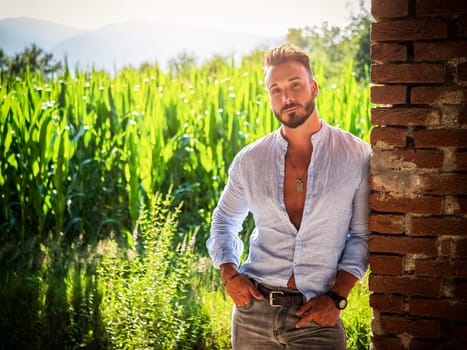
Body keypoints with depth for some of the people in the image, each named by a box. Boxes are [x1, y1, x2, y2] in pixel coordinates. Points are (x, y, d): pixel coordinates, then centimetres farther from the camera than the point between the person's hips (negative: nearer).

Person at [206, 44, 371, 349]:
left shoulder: (356, 157, -2)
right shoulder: (250, 160, 4)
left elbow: (362, 236, 3)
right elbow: (224, 221, 19)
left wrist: (337, 297, -7)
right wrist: (230, 274, 3)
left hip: (316, 315, -2)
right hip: (254, 307, 2)